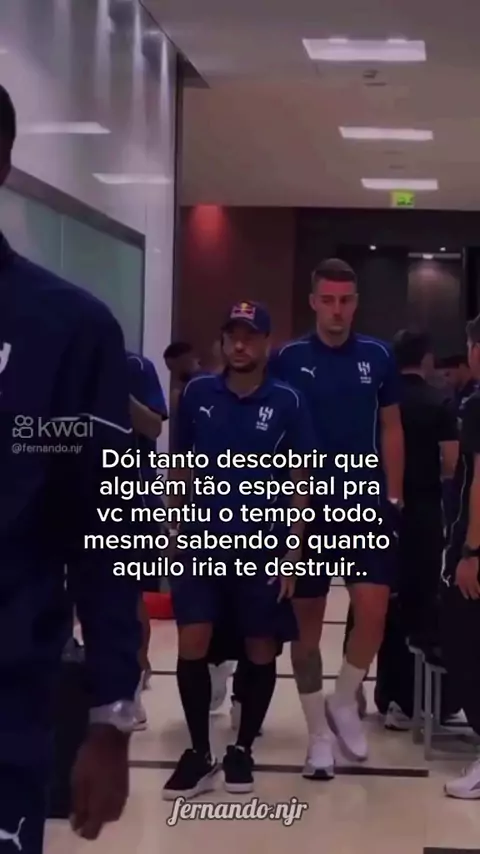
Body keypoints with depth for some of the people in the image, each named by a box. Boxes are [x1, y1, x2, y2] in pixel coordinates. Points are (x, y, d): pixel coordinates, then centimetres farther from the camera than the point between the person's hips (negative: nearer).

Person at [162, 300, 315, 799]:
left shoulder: (286, 402, -3)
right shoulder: (198, 394, 2)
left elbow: (301, 482, 0)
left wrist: (293, 554, -4)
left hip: (264, 544, -1)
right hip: (204, 541, 1)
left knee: (261, 651, 6)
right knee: (191, 645, -6)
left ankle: (242, 750, 25)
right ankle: (199, 753, 10)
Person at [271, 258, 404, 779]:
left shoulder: (378, 357, 4)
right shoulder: (289, 360, -1)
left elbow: (390, 428, 10)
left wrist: (394, 495, 4)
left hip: (367, 506, 1)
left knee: (373, 611, -10)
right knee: (307, 620, 5)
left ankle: (344, 702, 16)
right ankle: (318, 733, 17)